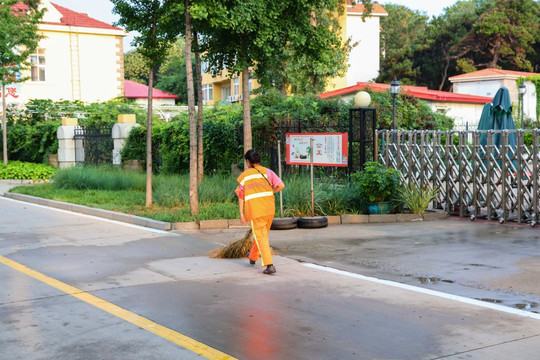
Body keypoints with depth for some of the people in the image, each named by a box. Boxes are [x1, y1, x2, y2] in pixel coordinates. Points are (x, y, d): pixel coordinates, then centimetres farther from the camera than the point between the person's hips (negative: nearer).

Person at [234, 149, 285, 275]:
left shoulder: (244, 175, 7)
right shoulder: (267, 172, 9)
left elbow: (241, 195, 4)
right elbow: (281, 185, -2)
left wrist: (241, 214, 4)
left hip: (254, 209, -3)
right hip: (269, 208, 3)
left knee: (261, 236, 1)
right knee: (262, 233, 22)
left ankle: (269, 265, -10)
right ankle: (253, 256, 42)